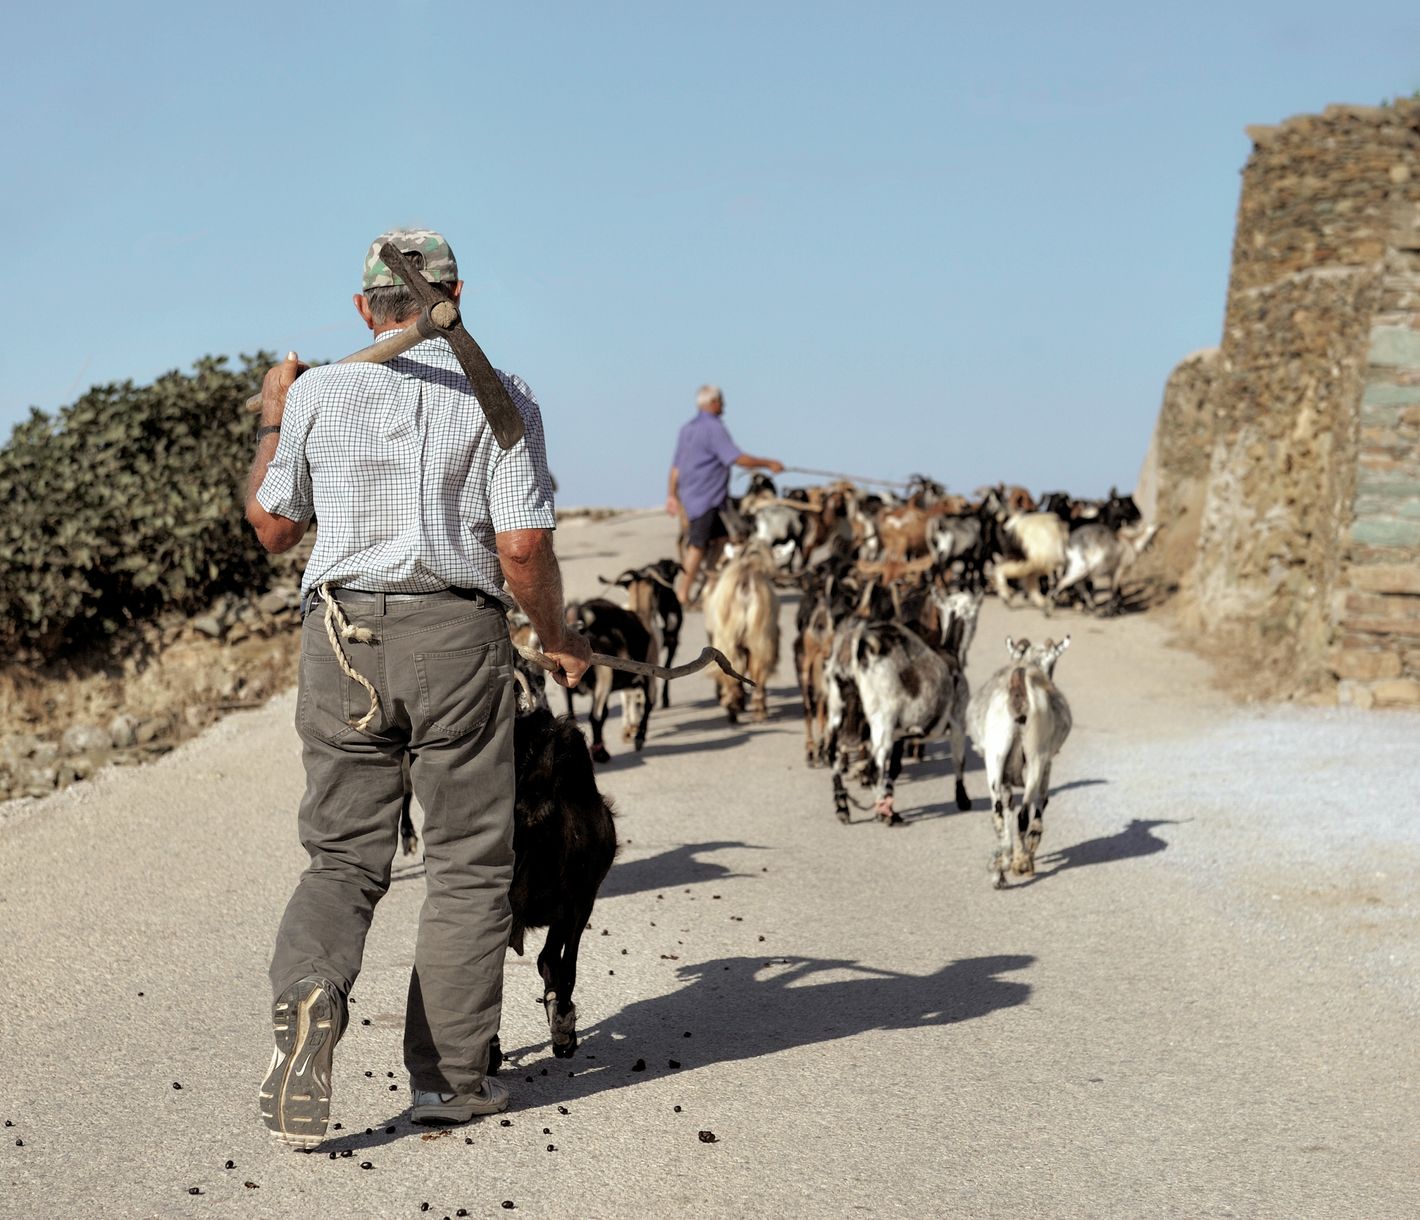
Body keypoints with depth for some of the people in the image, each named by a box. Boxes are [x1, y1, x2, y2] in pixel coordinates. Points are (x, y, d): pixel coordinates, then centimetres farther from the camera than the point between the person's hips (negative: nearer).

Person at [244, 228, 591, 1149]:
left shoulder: (319, 393, 3)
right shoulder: (499, 400, -1)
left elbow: (274, 527, 12)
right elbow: (522, 548, -7)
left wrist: (272, 420, 26)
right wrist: (558, 640, 9)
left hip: (344, 633, 2)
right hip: (458, 633, -2)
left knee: (344, 856, 9)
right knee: (469, 863, 10)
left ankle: (308, 995, -21)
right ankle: (449, 1076, 10)